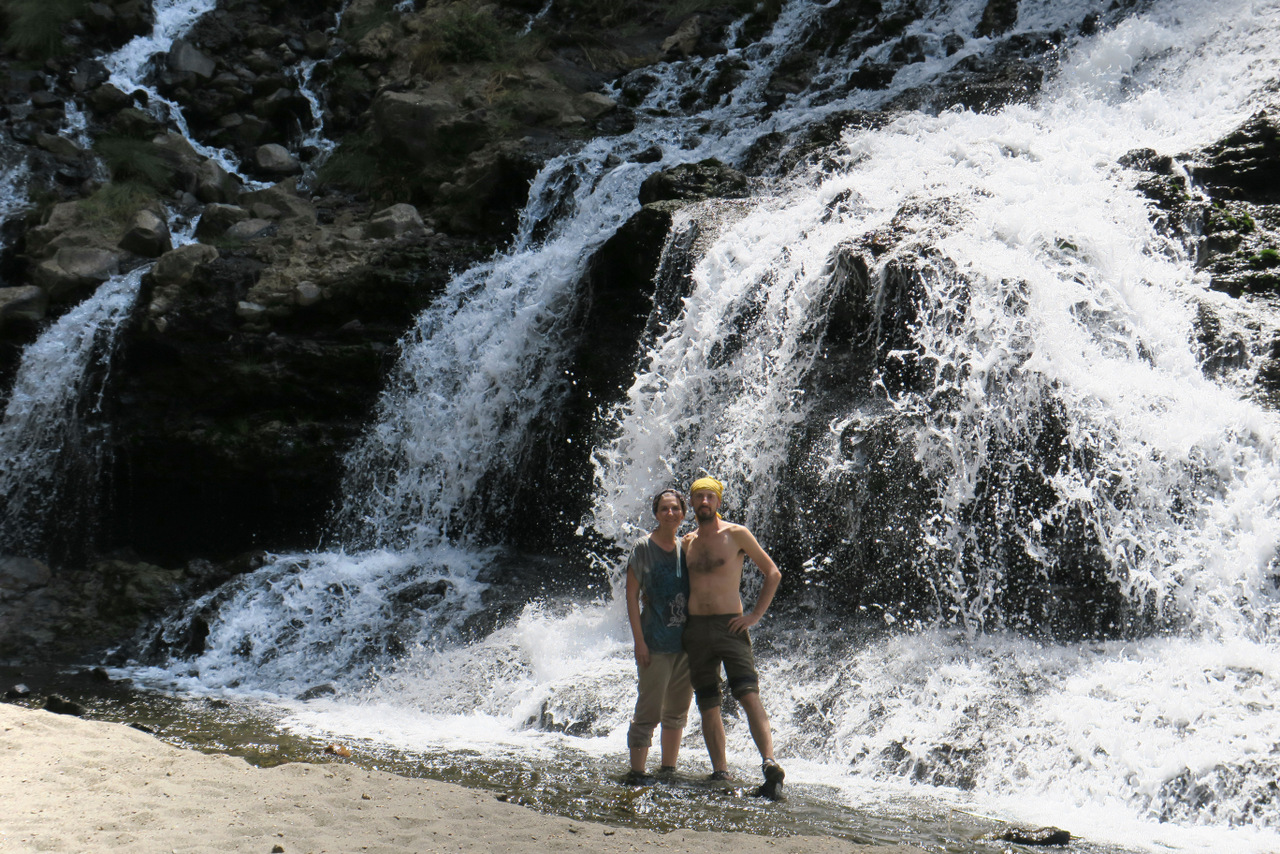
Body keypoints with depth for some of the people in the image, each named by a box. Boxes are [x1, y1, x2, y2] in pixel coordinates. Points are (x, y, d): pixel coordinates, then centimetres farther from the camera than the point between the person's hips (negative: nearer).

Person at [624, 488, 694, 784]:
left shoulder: (688, 547, 10)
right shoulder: (643, 547, -5)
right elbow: (632, 596, -6)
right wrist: (639, 641, -12)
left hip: (686, 642, 6)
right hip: (656, 643, -5)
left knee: (677, 711, 11)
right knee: (649, 710, -6)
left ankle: (669, 769, 21)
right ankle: (636, 772, 2)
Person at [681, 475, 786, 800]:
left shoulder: (736, 534, -1)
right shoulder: (688, 541, 13)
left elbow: (772, 573, 3)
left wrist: (755, 614, -5)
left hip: (730, 627, -5)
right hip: (695, 629, 5)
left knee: (748, 695, -19)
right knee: (708, 705, 4)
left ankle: (770, 765, -27)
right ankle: (720, 773, 10)